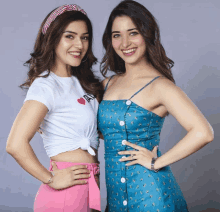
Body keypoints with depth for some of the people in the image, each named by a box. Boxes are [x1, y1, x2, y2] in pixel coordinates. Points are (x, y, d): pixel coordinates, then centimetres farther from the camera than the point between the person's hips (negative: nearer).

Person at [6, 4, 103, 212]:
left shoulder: (80, 83, 11)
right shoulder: (46, 87, -15)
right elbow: (15, 144, -25)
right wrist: (51, 179, -14)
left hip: (88, 187, 8)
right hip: (66, 194, -8)